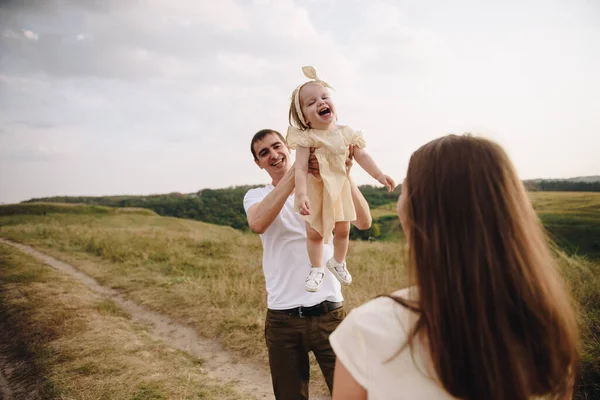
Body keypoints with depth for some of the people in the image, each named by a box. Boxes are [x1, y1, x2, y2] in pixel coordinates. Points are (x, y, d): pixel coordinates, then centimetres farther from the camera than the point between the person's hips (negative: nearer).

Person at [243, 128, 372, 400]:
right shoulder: (256, 196, 3)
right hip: (282, 318, 1)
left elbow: (364, 222, -11)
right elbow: (258, 224, -22)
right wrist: (295, 172, -27)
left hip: (329, 313, 0)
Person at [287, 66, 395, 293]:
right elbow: (301, 169, -24)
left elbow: (361, 156, 6)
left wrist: (379, 175, 2)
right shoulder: (307, 138, -17)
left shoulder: (346, 133, -3)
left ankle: (337, 262, 40)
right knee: (314, 232, 5)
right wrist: (301, 195, -35)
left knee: (343, 230, 14)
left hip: (340, 187, 4)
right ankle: (317, 269, 27)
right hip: (315, 190, -4)